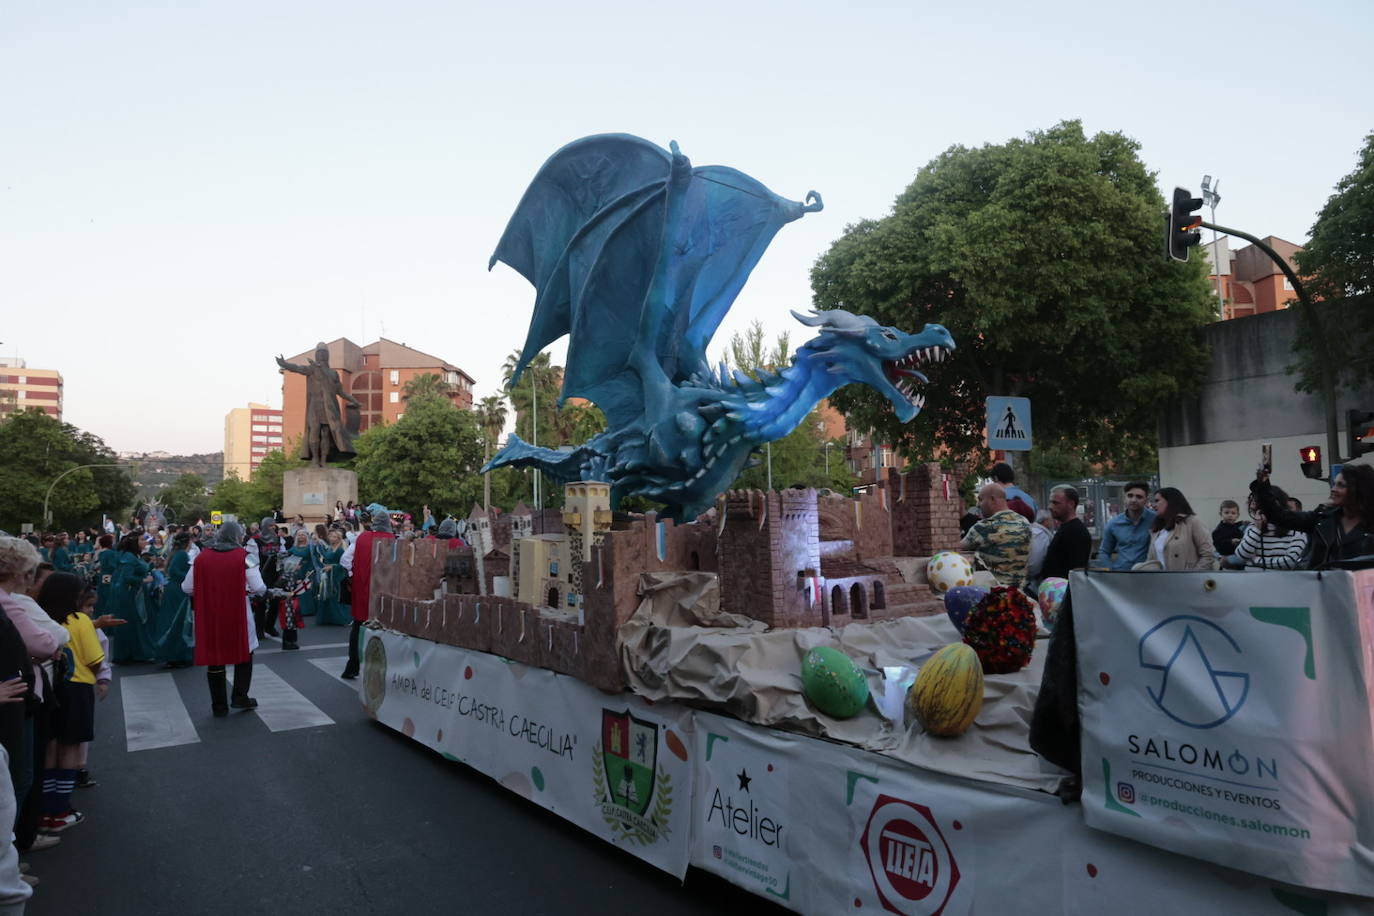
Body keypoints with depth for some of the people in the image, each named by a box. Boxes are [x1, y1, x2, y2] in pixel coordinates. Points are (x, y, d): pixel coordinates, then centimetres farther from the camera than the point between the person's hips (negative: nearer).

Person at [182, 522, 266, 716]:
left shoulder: (202, 557, -1)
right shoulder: (244, 556, -9)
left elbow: (187, 587, 0)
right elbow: (258, 588, -12)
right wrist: (254, 589, 10)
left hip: (209, 616, 3)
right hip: (237, 614, -2)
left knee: (214, 656, 12)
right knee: (244, 652, 17)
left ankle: (219, 705, 18)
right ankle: (240, 697, 12)